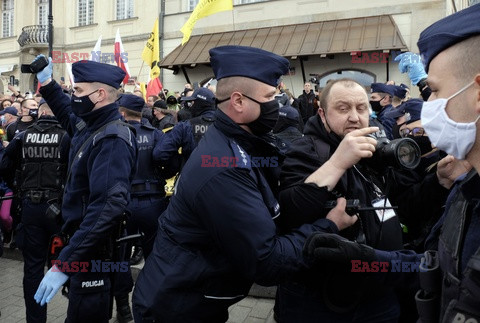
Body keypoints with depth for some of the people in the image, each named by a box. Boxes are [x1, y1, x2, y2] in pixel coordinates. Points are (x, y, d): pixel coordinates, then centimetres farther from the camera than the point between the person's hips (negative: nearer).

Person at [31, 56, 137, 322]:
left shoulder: (113, 140, -26)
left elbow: (107, 207, -36)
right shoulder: (89, 127, 3)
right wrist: (47, 83, 23)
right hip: (83, 241, 9)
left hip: (93, 250, -9)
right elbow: (68, 114, 30)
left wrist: (63, 263, -36)